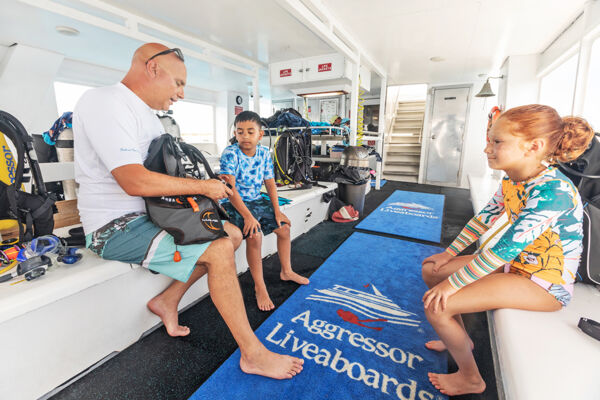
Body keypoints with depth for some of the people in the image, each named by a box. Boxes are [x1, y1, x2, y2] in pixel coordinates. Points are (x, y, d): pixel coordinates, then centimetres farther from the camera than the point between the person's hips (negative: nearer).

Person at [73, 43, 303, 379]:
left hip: (152, 214, 9)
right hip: (118, 227, -9)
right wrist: (204, 186, -17)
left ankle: (168, 300, 11)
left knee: (233, 234, 4)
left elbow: (171, 169, 19)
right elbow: (135, 181, -26)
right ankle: (253, 354, -10)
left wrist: (213, 180, 2)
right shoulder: (104, 102, -14)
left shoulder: (148, 115, 17)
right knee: (219, 249, -24)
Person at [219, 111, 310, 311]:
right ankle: (259, 286, -7)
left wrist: (277, 210, -2)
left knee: (284, 227, 4)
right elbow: (230, 189, -23)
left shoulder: (264, 153, 1)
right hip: (235, 204, -6)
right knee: (255, 235, -26)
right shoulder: (230, 154, -16)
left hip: (257, 201, 7)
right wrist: (247, 216, -30)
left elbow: (270, 183, 5)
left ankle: (286, 271, 25)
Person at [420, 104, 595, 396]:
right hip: (515, 265, 9)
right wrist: (450, 252, 5)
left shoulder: (553, 191, -29)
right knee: (431, 271, 6)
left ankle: (470, 378, 10)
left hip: (545, 284, -8)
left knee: (436, 304, -20)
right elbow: (484, 219, 6)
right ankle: (460, 340, 26)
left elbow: (505, 249, -32)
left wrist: (452, 284, -27)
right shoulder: (511, 181, -2)